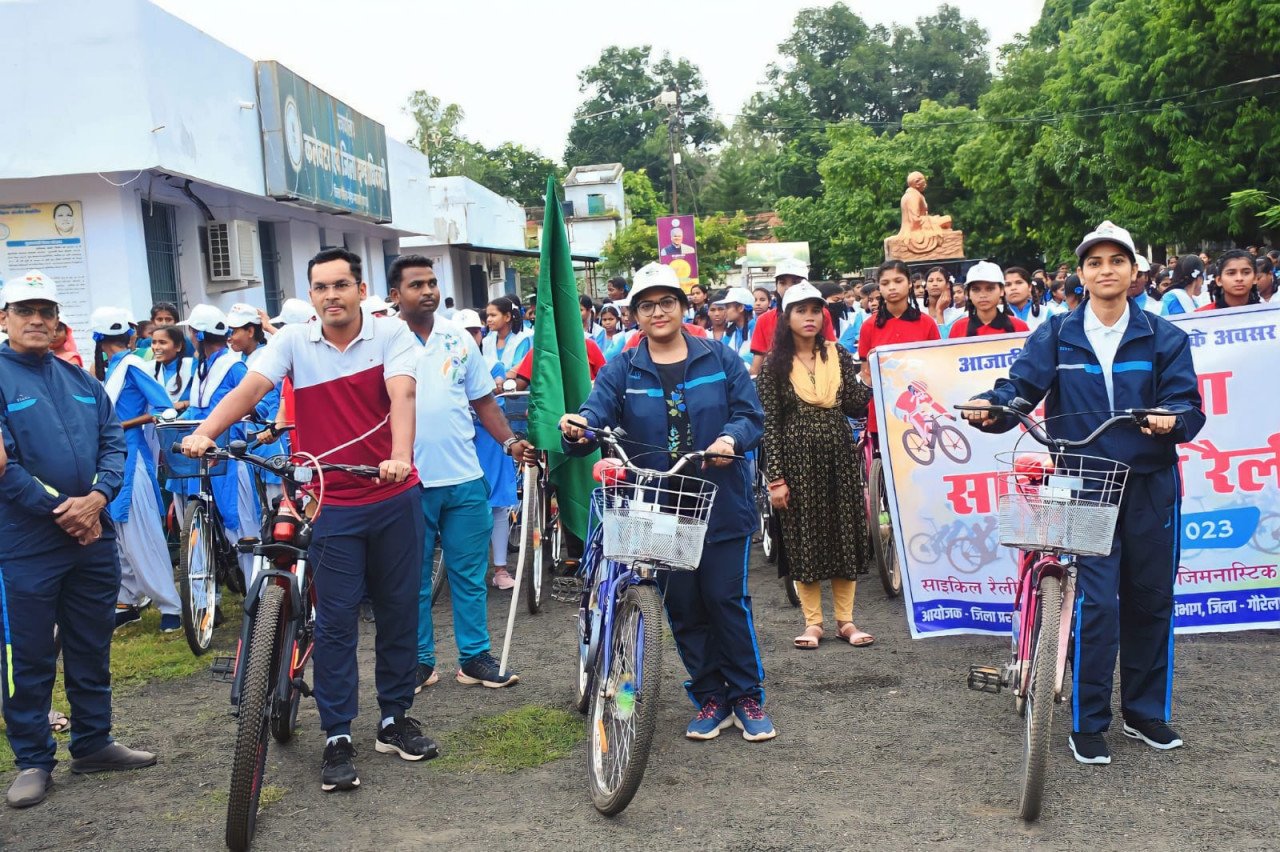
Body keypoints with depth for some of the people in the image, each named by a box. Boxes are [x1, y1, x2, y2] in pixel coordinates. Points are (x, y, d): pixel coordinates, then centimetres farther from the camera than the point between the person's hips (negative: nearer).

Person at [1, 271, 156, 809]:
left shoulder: (80, 380, 11)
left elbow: (113, 442, 8)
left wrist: (97, 497, -10)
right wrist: (60, 511, -13)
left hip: (93, 535, 5)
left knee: (92, 648, 14)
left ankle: (93, 743, 28)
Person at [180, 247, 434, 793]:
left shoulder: (391, 334, -4)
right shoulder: (293, 342, 1)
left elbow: (401, 394, -19)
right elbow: (251, 387, -12)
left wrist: (399, 456, -37)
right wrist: (205, 432, -30)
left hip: (394, 497, 0)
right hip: (332, 505, 0)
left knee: (399, 611, 11)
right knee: (336, 621, 2)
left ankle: (395, 719, 27)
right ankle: (337, 739, 13)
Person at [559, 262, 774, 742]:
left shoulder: (720, 359, 4)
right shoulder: (621, 371, 5)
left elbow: (750, 414, 1)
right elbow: (596, 414, -10)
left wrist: (732, 438, -21)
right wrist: (578, 429, -33)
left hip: (721, 504, -1)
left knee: (727, 599, -1)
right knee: (683, 608, 8)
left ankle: (748, 697, 16)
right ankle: (710, 698, 23)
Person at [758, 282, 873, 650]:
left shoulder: (839, 356, 7)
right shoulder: (775, 364, -1)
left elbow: (855, 407, 0)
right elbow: (770, 423, -5)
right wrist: (776, 477, -10)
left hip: (839, 455, 3)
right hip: (799, 457, -2)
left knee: (845, 534, 5)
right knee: (804, 539, 2)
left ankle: (845, 620, 17)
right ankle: (812, 622, 14)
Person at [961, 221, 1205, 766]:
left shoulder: (1163, 338, 5)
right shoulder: (1056, 336, 3)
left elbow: (1188, 403, -2)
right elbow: (1020, 386, -7)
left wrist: (1172, 419, -25)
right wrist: (989, 407, -28)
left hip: (1151, 486, 2)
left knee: (1151, 599, 11)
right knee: (1096, 603, -7)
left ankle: (1146, 711, 29)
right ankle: (1088, 723, 7)